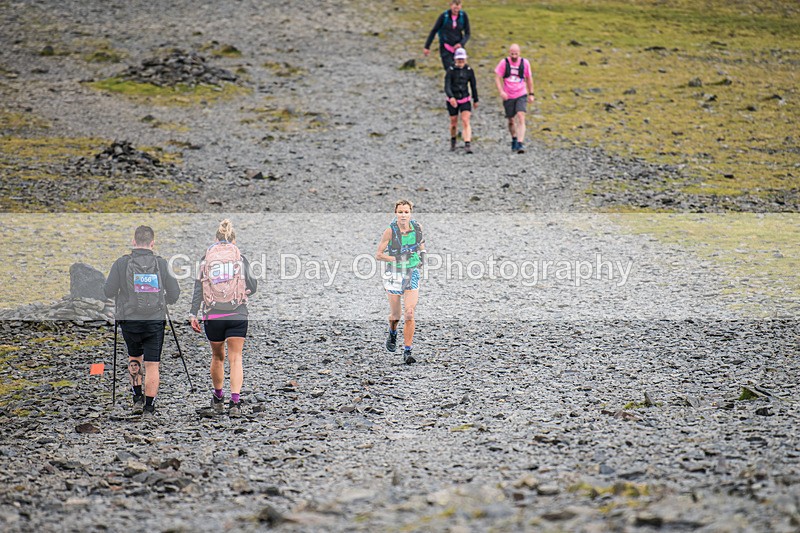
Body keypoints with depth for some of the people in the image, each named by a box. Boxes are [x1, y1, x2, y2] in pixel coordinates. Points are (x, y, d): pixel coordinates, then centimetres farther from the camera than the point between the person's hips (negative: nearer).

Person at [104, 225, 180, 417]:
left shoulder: (121, 263, -6)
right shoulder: (161, 263, -4)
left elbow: (108, 291, -6)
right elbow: (174, 294, -1)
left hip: (129, 320, 1)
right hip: (155, 321, -1)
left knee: (134, 357, 23)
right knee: (152, 365, 3)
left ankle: (137, 398, 17)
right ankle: (149, 408, -1)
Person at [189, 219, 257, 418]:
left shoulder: (206, 259, 5)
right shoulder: (241, 259, 3)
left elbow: (198, 287, 0)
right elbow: (252, 287, 3)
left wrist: (193, 314, 1)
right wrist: (255, 282, 26)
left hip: (212, 316, 1)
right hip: (237, 315, -1)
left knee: (217, 357, 19)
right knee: (235, 358, -1)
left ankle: (218, 399, 32)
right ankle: (235, 401, -16)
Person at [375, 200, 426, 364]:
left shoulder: (417, 227, -4)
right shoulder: (390, 231, -13)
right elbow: (378, 255, -12)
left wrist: (422, 254, 4)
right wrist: (397, 259, -21)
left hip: (412, 275, 1)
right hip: (394, 275, -1)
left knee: (409, 315, -11)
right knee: (395, 315, 10)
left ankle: (407, 352, -5)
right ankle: (392, 333, 46)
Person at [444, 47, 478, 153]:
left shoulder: (469, 71, -3)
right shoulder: (451, 71, -9)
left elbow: (473, 86, 8)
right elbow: (447, 86, -18)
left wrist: (476, 100, 14)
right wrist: (451, 97, -35)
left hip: (465, 100, 0)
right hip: (453, 100, 0)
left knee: (466, 121, -15)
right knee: (453, 123, 11)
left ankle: (467, 144, -23)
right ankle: (453, 141, 38)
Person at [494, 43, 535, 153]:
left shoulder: (525, 63, -1)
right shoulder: (504, 63, -5)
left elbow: (529, 78, 11)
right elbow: (497, 78, -5)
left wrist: (531, 94, 11)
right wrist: (501, 91, -20)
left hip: (521, 95, -1)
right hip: (508, 97, 1)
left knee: (521, 118, -17)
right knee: (511, 121, 10)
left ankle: (520, 143, -23)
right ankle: (514, 139, 36)